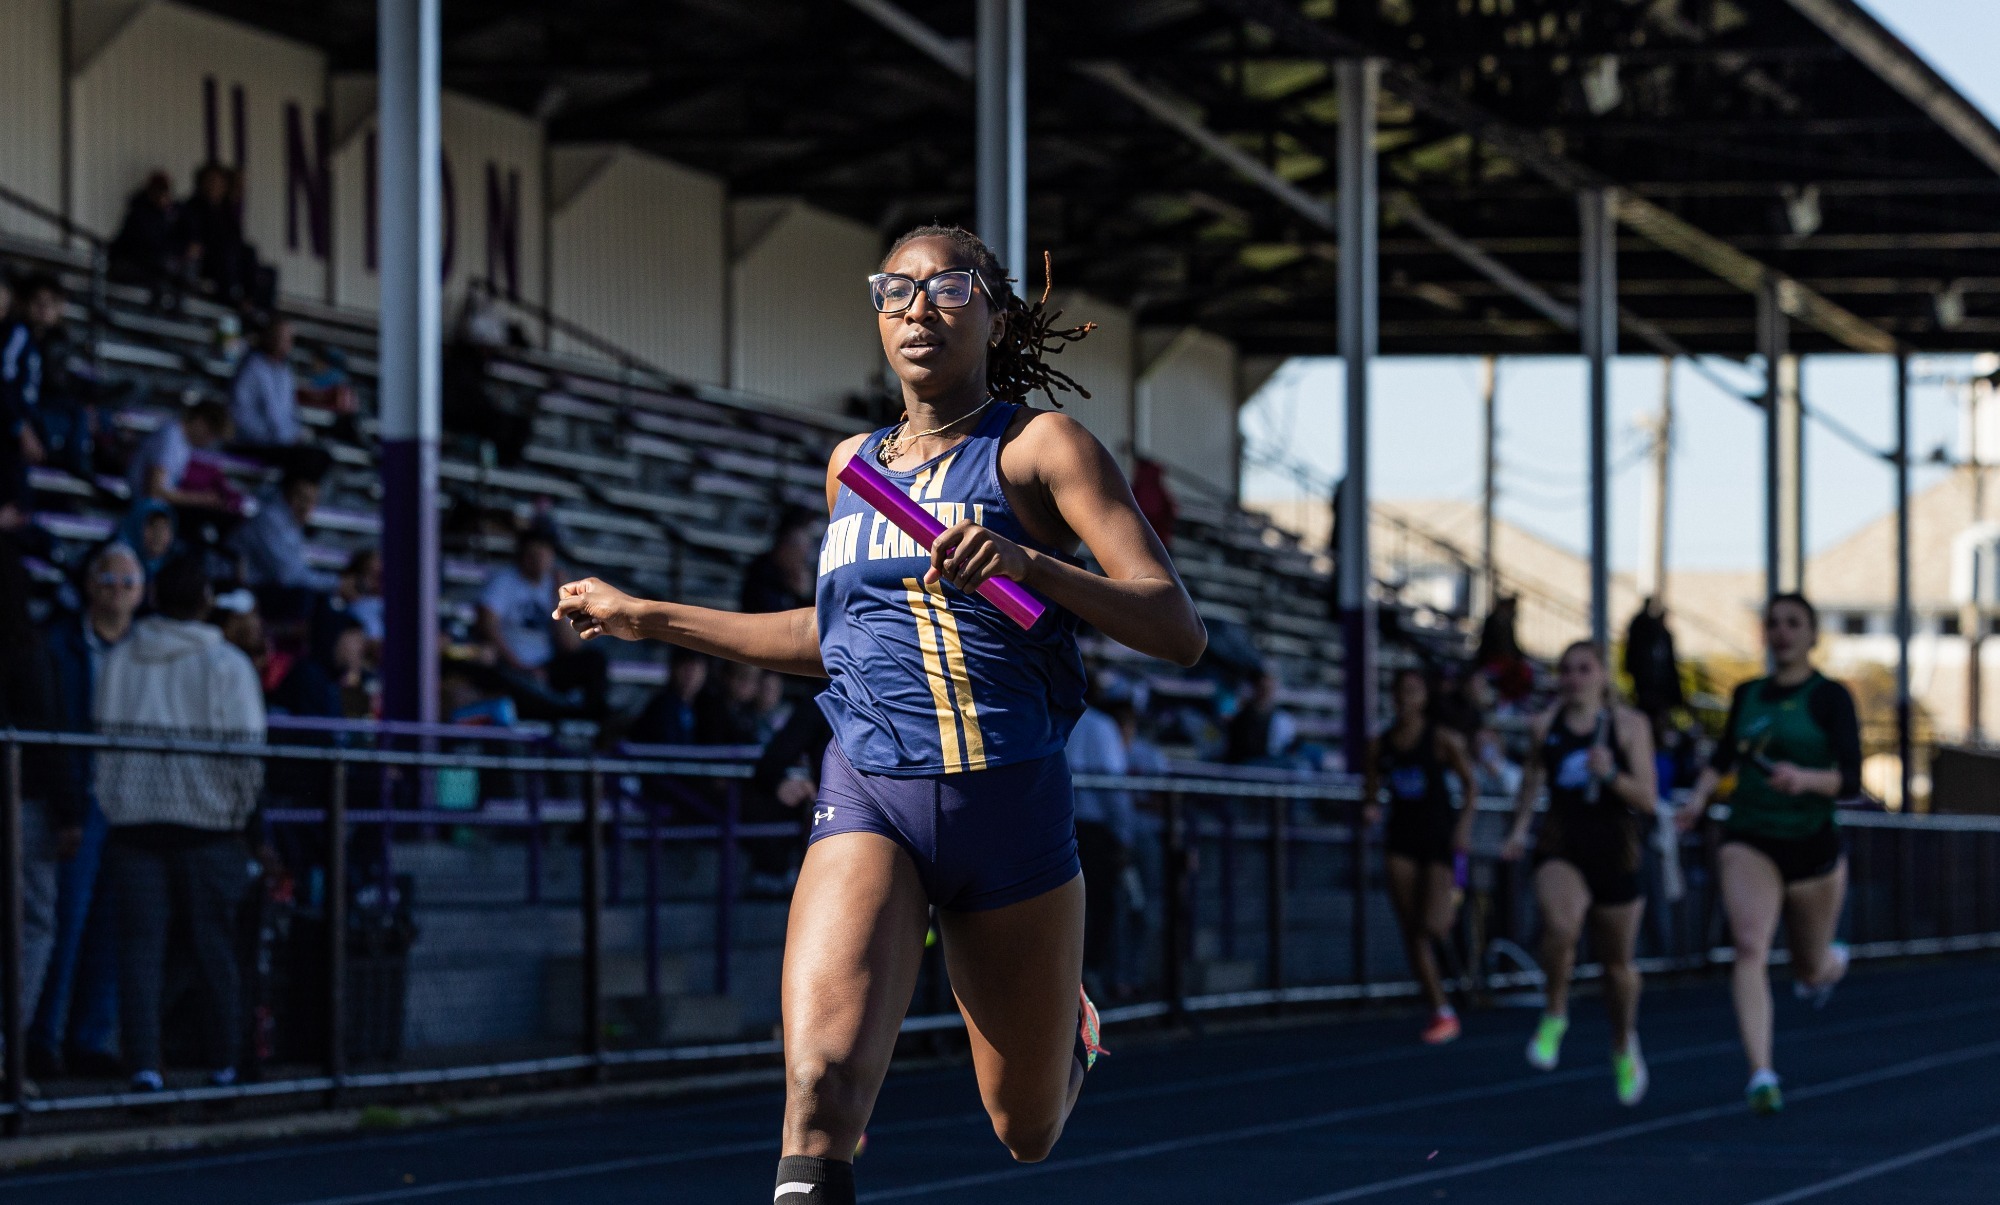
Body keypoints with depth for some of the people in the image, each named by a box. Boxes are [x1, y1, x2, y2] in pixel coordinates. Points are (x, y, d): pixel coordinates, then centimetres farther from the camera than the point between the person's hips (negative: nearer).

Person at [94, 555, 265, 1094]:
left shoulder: (120, 659, 7)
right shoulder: (226, 664, -4)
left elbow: (105, 736, 10)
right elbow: (246, 746, -7)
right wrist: (240, 811, 6)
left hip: (132, 821, 2)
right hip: (207, 822, -2)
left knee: (140, 947, 0)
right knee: (214, 948, 7)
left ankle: (143, 1065, -10)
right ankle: (223, 1066, 12)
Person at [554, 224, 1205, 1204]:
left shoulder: (1040, 448, -1)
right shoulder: (852, 464, 14)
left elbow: (1178, 632, -10)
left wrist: (1027, 562, -26)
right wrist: (648, 618, 30)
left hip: (1011, 801, -2)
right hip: (869, 798, 2)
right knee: (820, 1086, -26)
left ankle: (1068, 1031, 50)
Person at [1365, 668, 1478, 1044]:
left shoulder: (1443, 740, -4)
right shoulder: (1380, 745, 6)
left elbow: (1470, 783, 1)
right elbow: (1373, 788, 12)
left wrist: (1464, 824, -11)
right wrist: (1371, 807, -10)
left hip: (1440, 838, -3)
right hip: (1402, 840, 3)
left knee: (1431, 925, -13)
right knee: (1412, 932, -3)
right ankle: (1441, 1012, 4)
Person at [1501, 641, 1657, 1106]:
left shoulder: (1629, 725, -4)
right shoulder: (1544, 726, 2)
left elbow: (1648, 801, -8)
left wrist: (1611, 775, -24)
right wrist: (1520, 828, 9)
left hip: (1616, 853, 0)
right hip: (1560, 849, 0)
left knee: (1617, 961, 13)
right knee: (1560, 924, -32)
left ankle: (1625, 1045, 40)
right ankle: (1555, 1013, -7)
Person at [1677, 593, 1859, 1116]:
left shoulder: (1830, 697, -8)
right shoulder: (1747, 696, 5)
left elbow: (1850, 780, -16)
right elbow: (1724, 758, 22)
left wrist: (1805, 778, -34)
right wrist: (1701, 795, 4)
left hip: (1813, 844, -1)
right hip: (1750, 841, 2)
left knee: (1811, 972, 15)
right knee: (1750, 947, -23)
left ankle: (1830, 961, 55)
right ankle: (1761, 1075, -31)